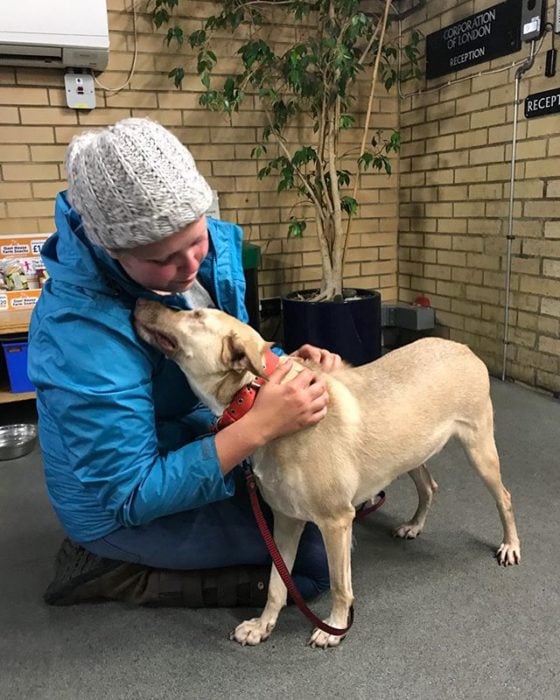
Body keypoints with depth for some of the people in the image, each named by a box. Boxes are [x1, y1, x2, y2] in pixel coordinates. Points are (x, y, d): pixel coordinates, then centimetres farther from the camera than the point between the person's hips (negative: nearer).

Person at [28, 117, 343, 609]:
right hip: (121, 504, -7)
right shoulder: (82, 339, -36)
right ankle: (111, 570, 1)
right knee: (317, 557, -7)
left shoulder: (213, 243, -14)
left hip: (196, 431, 8)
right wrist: (260, 425, -39)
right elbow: (130, 496, -30)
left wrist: (289, 366, -17)